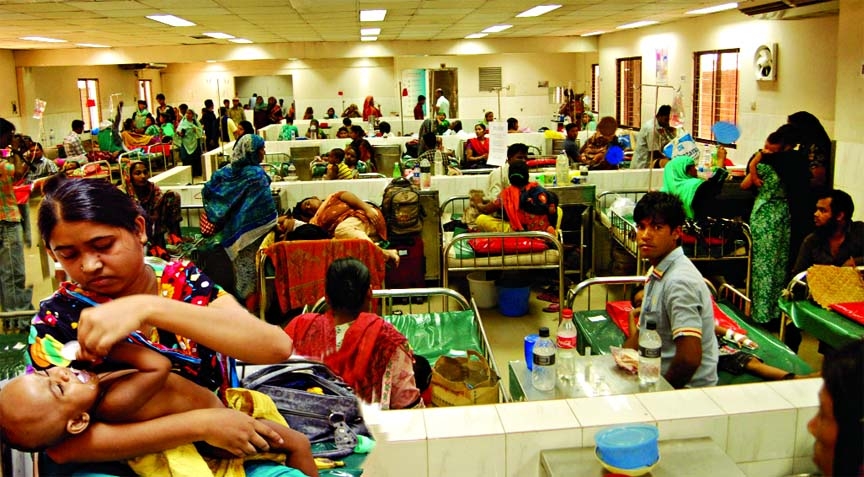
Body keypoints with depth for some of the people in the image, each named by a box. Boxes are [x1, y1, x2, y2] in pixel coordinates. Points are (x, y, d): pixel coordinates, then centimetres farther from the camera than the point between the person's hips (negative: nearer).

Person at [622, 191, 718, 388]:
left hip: (686, 388, -8)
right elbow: (642, 331, 17)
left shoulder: (679, 281, -23)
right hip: (657, 376, 8)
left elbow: (690, 357, -28)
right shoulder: (657, 272, 8)